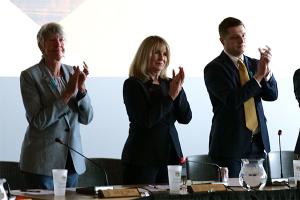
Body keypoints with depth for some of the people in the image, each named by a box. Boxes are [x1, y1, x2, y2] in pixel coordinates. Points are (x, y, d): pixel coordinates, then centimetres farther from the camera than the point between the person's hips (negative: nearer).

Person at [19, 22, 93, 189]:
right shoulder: (30, 76, -8)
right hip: (43, 162, -5)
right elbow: (38, 121, -16)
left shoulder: (72, 73, 7)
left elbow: (87, 118, 3)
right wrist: (68, 93, -19)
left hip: (72, 161, 5)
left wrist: (81, 88, -12)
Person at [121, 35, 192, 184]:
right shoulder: (133, 85, -5)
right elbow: (146, 120, -16)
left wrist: (179, 90, -9)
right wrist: (170, 96, -14)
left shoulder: (168, 84, 11)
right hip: (142, 157, -5)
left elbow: (185, 118, 4)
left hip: (170, 156, 5)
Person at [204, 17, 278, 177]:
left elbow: (272, 95, 2)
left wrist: (267, 71, -15)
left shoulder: (253, 64, 13)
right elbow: (233, 101, -19)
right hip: (231, 145, -5)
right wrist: (258, 76, -21)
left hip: (258, 143, 5)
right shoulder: (214, 68, -6)